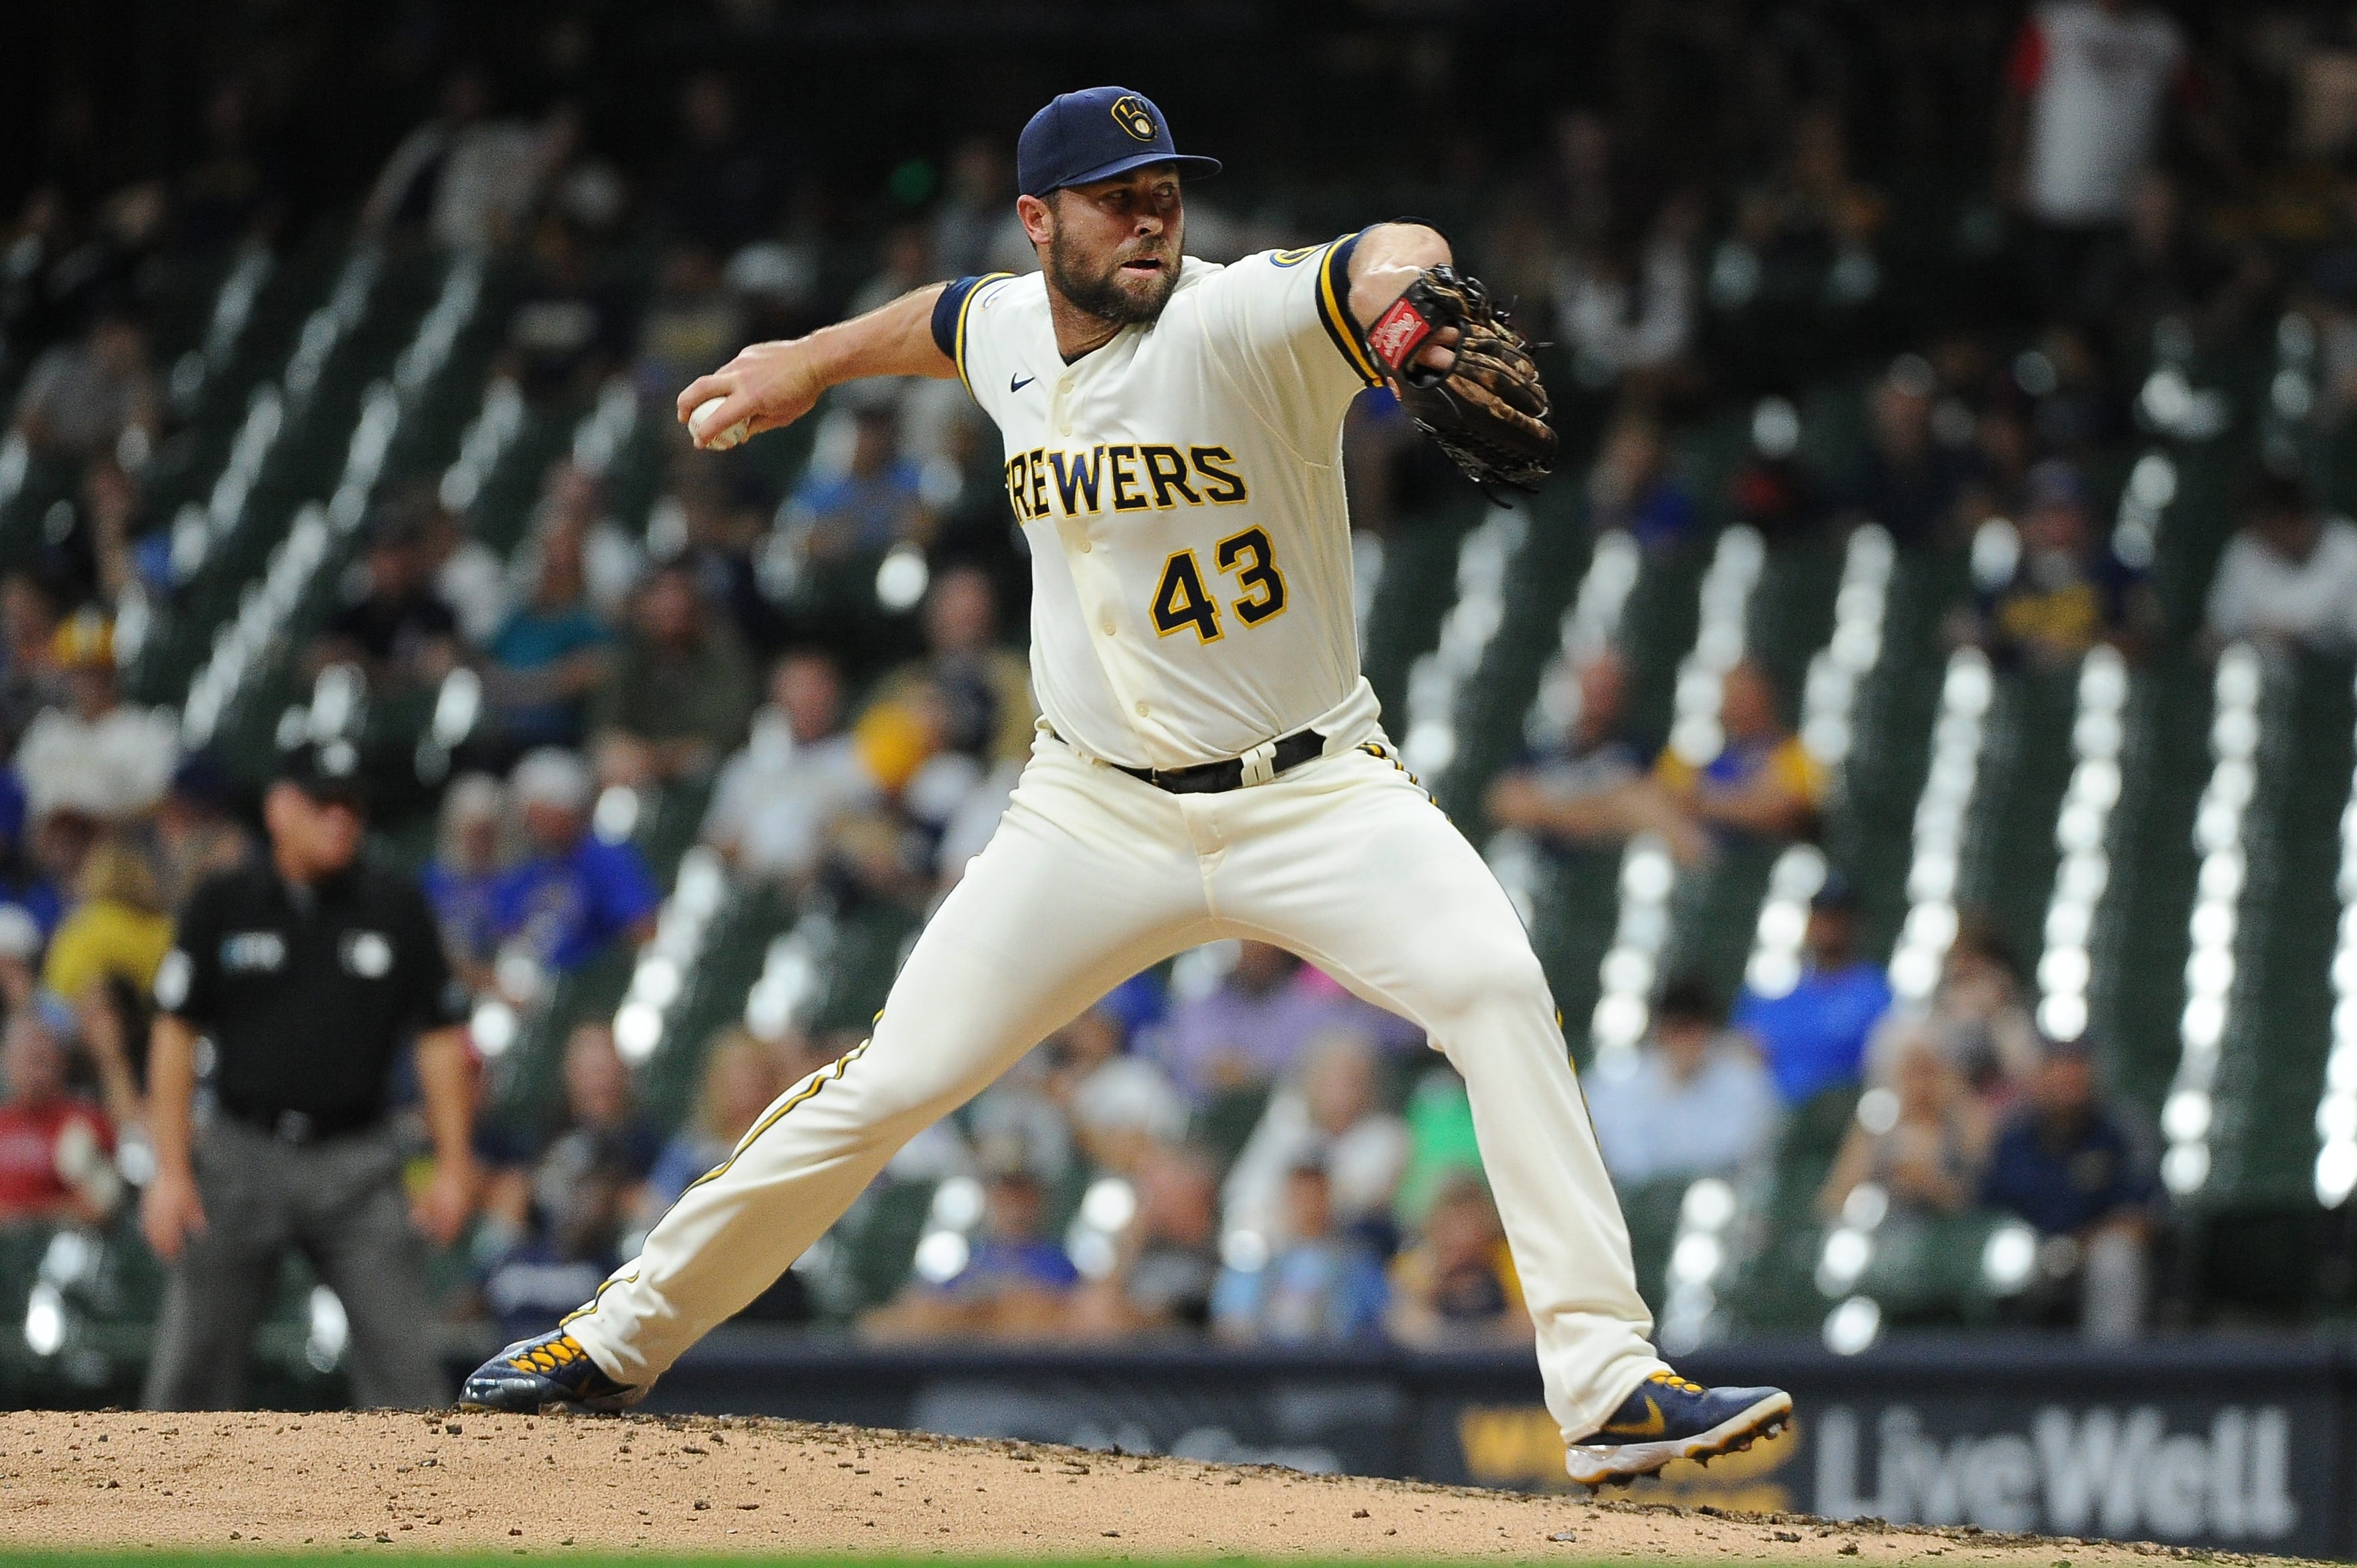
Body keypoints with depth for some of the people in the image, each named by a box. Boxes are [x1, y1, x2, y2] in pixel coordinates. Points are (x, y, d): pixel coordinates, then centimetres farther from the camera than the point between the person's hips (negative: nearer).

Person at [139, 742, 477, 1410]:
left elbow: (440, 1041, 7)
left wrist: (453, 1166, -1)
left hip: (357, 1163, 0)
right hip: (243, 1153, 0)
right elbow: (175, 1037, 3)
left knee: (401, 1355, -6)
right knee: (193, 1359, 1)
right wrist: (171, 1171, -5)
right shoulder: (223, 906, 3)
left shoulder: (397, 908, 6)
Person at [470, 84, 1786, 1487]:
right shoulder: (1008, 332, 0)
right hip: (1099, 815, 4)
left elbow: (1384, 267, -39)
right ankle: (623, 1339, 18)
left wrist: (1410, 286, -62)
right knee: (895, 1080, 1)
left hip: (1315, 793, -4)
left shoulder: (1238, 324, -18)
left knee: (1494, 984, -28)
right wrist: (811, 361, 40)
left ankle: (1608, 1382, -28)